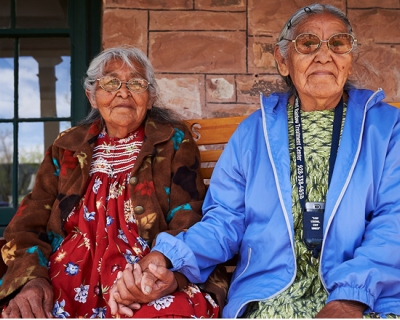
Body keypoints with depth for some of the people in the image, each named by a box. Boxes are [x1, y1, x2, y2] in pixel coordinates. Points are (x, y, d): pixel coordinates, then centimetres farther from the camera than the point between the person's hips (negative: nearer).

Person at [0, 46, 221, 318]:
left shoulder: (173, 142, 8)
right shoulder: (67, 147, 15)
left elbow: (188, 223, -2)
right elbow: (28, 226, 10)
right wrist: (30, 278, -12)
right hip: (68, 283, 2)